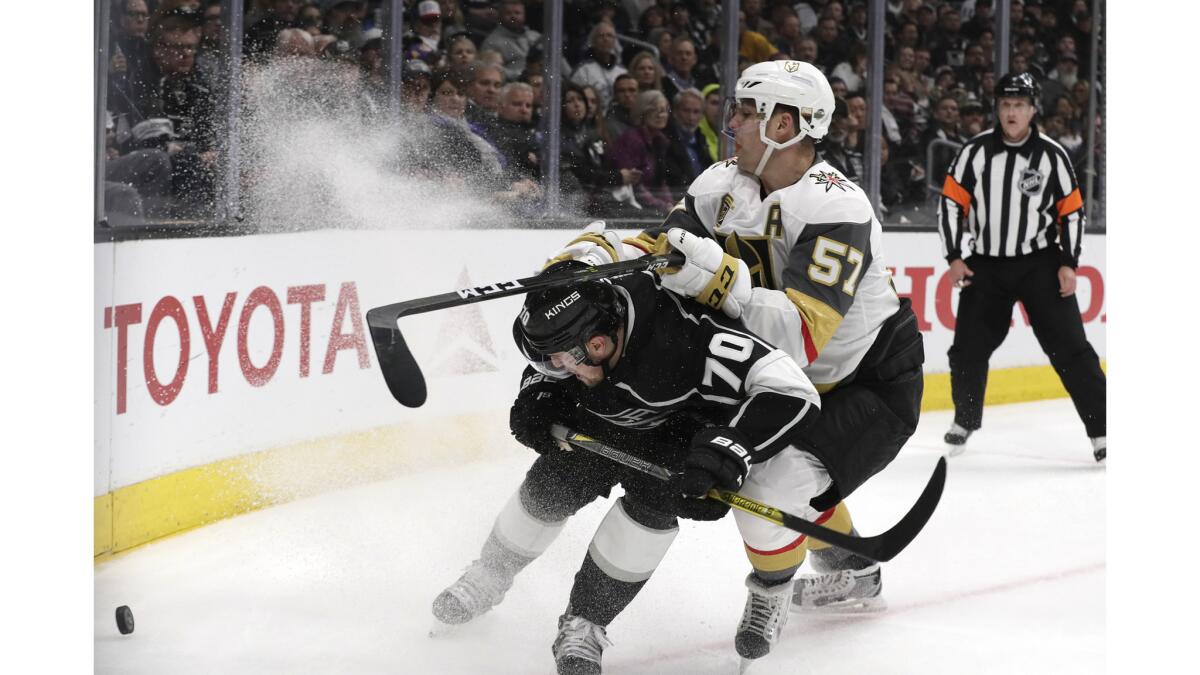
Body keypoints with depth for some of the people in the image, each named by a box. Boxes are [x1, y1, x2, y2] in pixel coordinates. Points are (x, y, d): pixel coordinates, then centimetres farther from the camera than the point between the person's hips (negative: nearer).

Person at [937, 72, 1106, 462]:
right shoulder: (976, 152, -3)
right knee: (968, 348, 4)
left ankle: (1101, 429, -6)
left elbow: (1071, 211, 1)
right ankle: (966, 419, 28)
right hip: (985, 265, 2)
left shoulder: (1052, 155, -5)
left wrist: (1068, 264, -5)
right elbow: (952, 202, 1)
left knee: (1069, 348, -8)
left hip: (1040, 264, -2)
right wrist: (954, 258, -4)